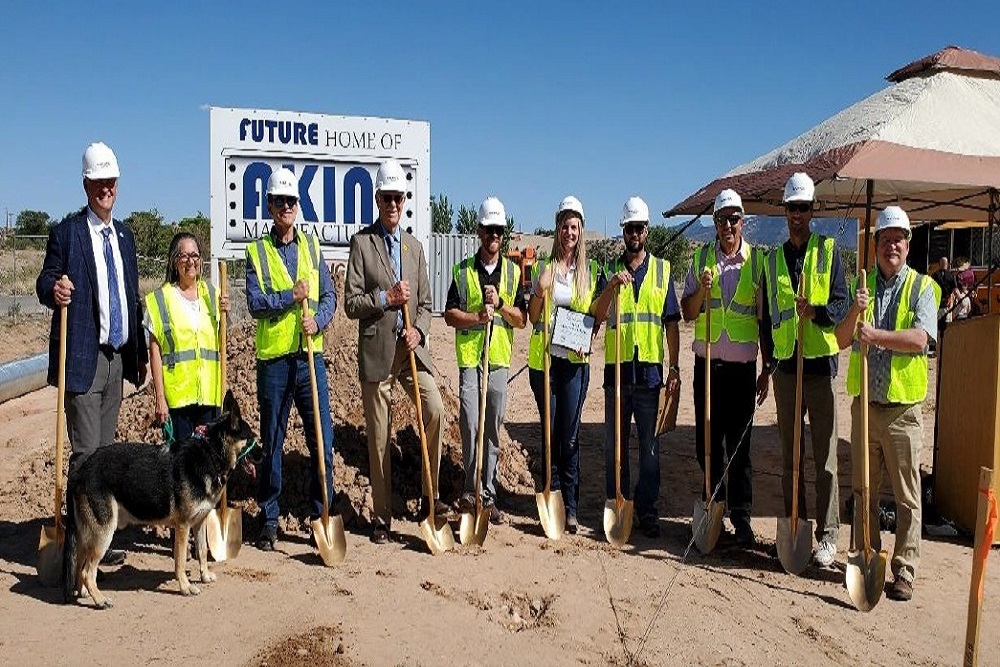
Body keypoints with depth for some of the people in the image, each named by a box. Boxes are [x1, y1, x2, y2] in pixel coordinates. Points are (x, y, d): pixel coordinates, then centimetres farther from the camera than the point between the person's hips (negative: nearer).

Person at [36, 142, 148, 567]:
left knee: (106, 449, 11)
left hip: (118, 356, 6)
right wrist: (53, 289, -33)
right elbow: (45, 282, -9)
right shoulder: (67, 232, -2)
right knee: (86, 450, -5)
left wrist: (140, 351, 15)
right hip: (83, 357, -6)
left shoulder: (124, 234, 16)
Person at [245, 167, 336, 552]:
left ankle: (322, 513, 16)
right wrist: (291, 296, -17)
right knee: (271, 444, 7)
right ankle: (269, 520, 19)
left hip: (310, 355, 2)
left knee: (322, 440, 2)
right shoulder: (257, 251, 3)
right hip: (273, 360, -2)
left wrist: (318, 319, -10)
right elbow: (255, 304, -8)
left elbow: (330, 295, 7)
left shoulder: (311, 245, 11)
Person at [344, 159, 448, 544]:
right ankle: (382, 516, 16)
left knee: (435, 411, -16)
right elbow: (351, 304, -4)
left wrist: (418, 330, -4)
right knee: (379, 437, 3)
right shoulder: (362, 242, 1)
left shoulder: (415, 246, 15)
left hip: (411, 347, 3)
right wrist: (386, 298, -16)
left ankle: (430, 497, 1)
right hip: (376, 350, -3)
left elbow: (425, 303, 14)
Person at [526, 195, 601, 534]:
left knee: (570, 436, 0)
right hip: (544, 357, 0)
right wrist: (540, 291, -12)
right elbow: (532, 318, 6)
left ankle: (570, 506, 7)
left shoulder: (590, 270, 7)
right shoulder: (544, 267, 6)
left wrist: (586, 339, -6)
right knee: (550, 433, 5)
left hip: (576, 359, 0)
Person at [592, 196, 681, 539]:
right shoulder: (610, 269, 8)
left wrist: (674, 367, 2)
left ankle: (647, 510, 15)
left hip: (650, 368, 0)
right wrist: (612, 286, -21)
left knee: (649, 445, 5)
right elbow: (597, 315, -4)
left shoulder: (662, 269, 8)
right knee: (614, 443, 7)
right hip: (617, 366, 0)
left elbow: (671, 322, 7)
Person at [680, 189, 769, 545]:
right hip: (707, 363, 2)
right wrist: (702, 289, -12)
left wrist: (767, 370, 2)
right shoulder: (701, 258, 7)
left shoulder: (758, 260, 2)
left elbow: (766, 318, 4)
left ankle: (741, 517, 12)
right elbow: (688, 313, 7)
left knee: (739, 445, 2)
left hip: (742, 365, -2)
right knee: (706, 442, 7)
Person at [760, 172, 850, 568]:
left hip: (820, 362, -3)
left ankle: (827, 535, 6)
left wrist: (817, 311, -25)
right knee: (790, 454, 10)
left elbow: (841, 304, -4)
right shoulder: (773, 259, 13)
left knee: (825, 455, -2)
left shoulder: (828, 251, 3)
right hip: (785, 366, 4)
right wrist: (768, 362, 13)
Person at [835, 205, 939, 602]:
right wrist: (855, 312, -13)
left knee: (906, 496, 2)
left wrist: (876, 335, -23)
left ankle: (904, 571, 12)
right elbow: (841, 339, 3)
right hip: (864, 404, 4)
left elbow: (920, 339, -15)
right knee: (864, 490, 13)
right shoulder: (862, 286, 9)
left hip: (903, 409, -3)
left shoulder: (922, 287, -1)